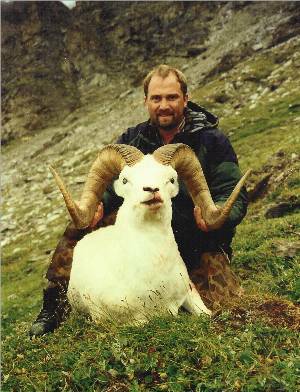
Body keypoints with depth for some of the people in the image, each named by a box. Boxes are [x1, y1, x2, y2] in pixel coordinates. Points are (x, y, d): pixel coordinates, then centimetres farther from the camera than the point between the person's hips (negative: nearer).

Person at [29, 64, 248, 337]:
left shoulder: (212, 141, -4)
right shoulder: (131, 140, 7)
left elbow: (236, 196, -9)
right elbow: (108, 186, 2)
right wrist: (96, 204, -24)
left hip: (198, 241, -2)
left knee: (225, 303, -24)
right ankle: (56, 306, -8)